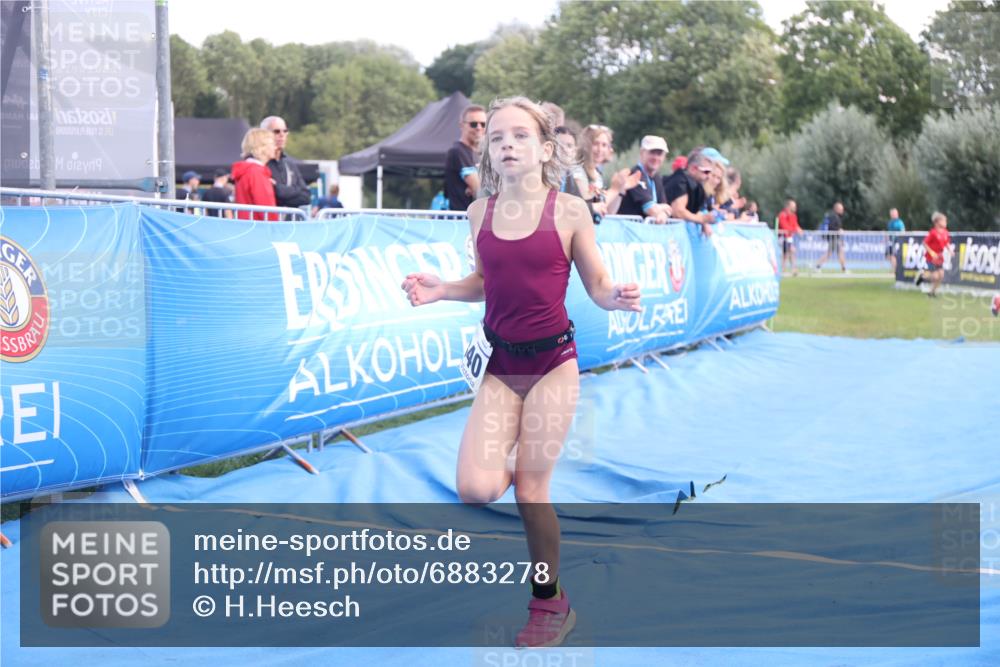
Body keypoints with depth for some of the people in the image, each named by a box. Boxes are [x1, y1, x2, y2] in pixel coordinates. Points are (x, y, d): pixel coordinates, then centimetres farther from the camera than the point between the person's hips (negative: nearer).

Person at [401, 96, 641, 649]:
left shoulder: (568, 211, -9)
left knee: (531, 489, 0)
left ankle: (550, 603, 22)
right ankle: (517, 474, 28)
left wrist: (616, 298, -25)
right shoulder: (480, 212, 1)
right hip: (500, 365, 3)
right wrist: (439, 291, -2)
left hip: (553, 362, -3)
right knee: (475, 489, -11)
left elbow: (597, 285, -3)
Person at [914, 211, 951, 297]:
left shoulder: (945, 232, 1)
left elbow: (947, 243, 16)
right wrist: (931, 253, -23)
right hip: (931, 257, -7)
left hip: (939, 257, 7)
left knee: (941, 275, 0)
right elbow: (924, 243, -17)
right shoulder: (933, 233, -19)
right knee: (935, 276, -11)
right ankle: (922, 275, 19)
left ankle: (933, 291, 17)